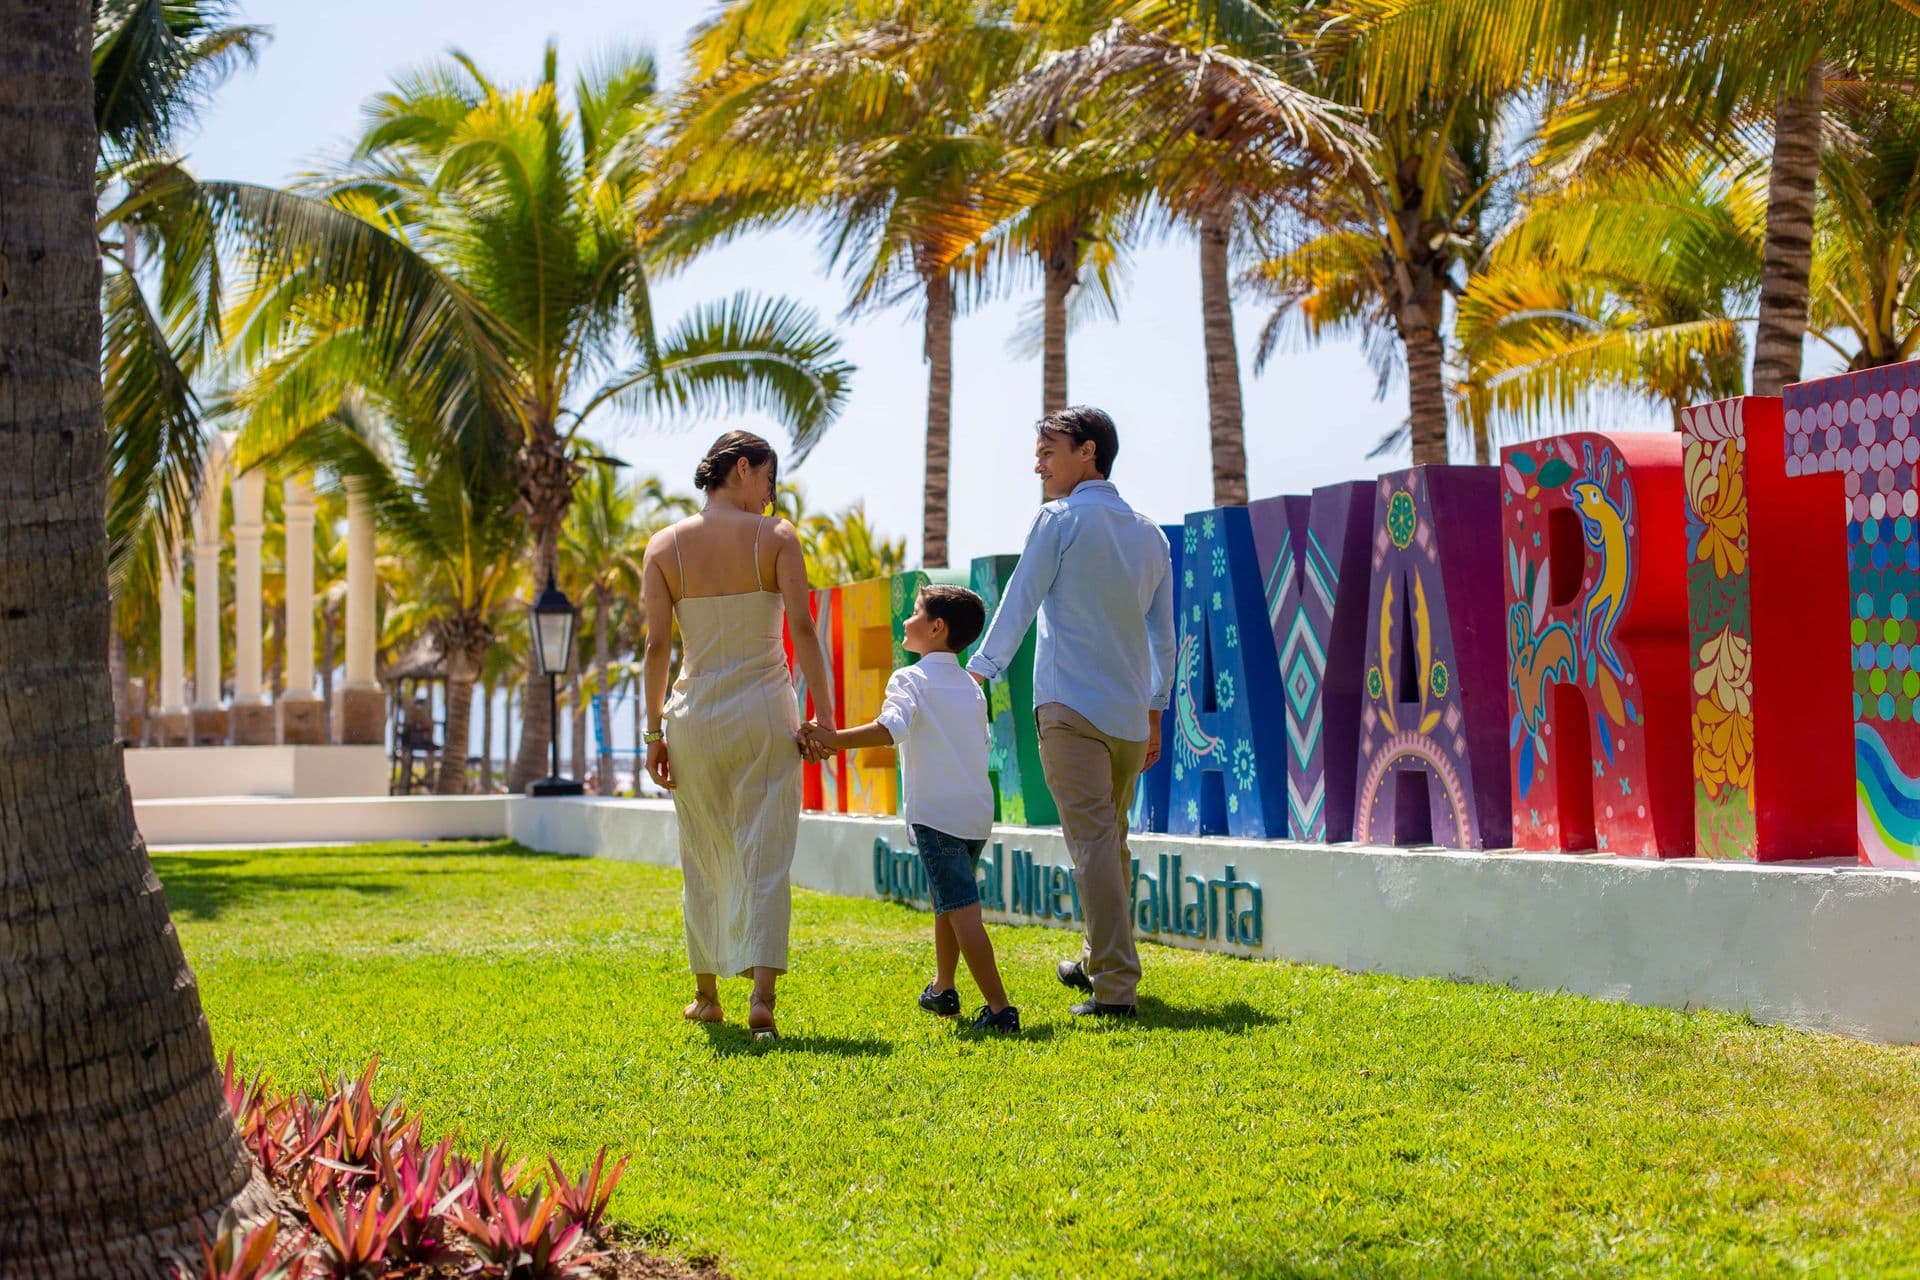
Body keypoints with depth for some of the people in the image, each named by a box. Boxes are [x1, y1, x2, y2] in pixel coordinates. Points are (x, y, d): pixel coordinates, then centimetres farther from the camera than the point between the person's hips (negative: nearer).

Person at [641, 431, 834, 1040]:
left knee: (705, 862, 15)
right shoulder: (775, 535, -2)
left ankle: (707, 995, 23)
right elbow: (802, 628, -9)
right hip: (765, 711, -2)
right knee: (766, 857, -1)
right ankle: (762, 996, -12)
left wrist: (654, 730, 2)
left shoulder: (665, 545, 2)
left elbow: (657, 643, -3)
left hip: (695, 715, 2)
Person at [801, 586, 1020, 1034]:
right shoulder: (970, 686, 16)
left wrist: (834, 738, -26)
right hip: (978, 811, 8)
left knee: (962, 910, -11)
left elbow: (891, 728, -25)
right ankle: (942, 990, 37)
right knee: (946, 902, 24)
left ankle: (1000, 1008, -18)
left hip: (936, 814, -8)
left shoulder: (910, 679, -7)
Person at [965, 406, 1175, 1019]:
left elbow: (1018, 604, -3)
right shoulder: (1150, 533, 15)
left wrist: (977, 673, 4)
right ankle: (1096, 961, 30)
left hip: (1072, 708, -6)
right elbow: (1164, 636, 18)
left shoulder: (1062, 518, -3)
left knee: (1092, 841, -10)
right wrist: (1155, 712, 24)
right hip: (1130, 713, 7)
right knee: (1112, 841, 18)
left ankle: (1115, 984, -16)